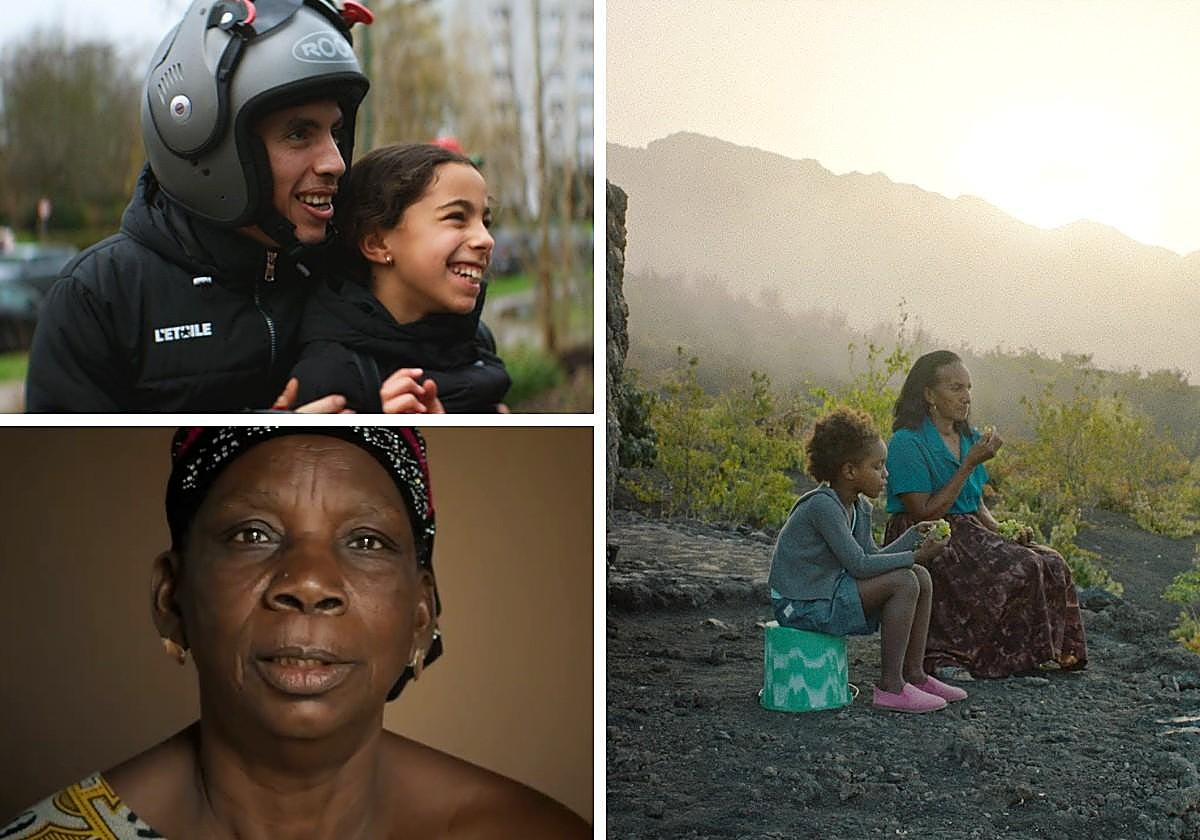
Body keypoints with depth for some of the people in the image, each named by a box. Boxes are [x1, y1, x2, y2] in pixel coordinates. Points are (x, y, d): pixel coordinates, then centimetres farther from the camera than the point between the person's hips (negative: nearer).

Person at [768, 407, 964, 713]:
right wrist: (915, 556, -19)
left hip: (830, 590, 10)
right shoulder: (822, 505, -21)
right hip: (802, 606, -10)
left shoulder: (859, 507, 8)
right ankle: (890, 686, -14)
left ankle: (914, 674, 11)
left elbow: (872, 558, 8)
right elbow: (859, 565, -24)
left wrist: (913, 536, -1)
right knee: (902, 582, -20)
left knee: (921, 578, 5)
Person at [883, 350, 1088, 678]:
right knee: (1018, 570, -24)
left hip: (968, 534, 8)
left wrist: (1005, 532, -2)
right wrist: (969, 465, -19)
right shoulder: (907, 443, -14)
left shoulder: (969, 438, 12)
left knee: (1052, 564, -10)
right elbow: (925, 514, -19)